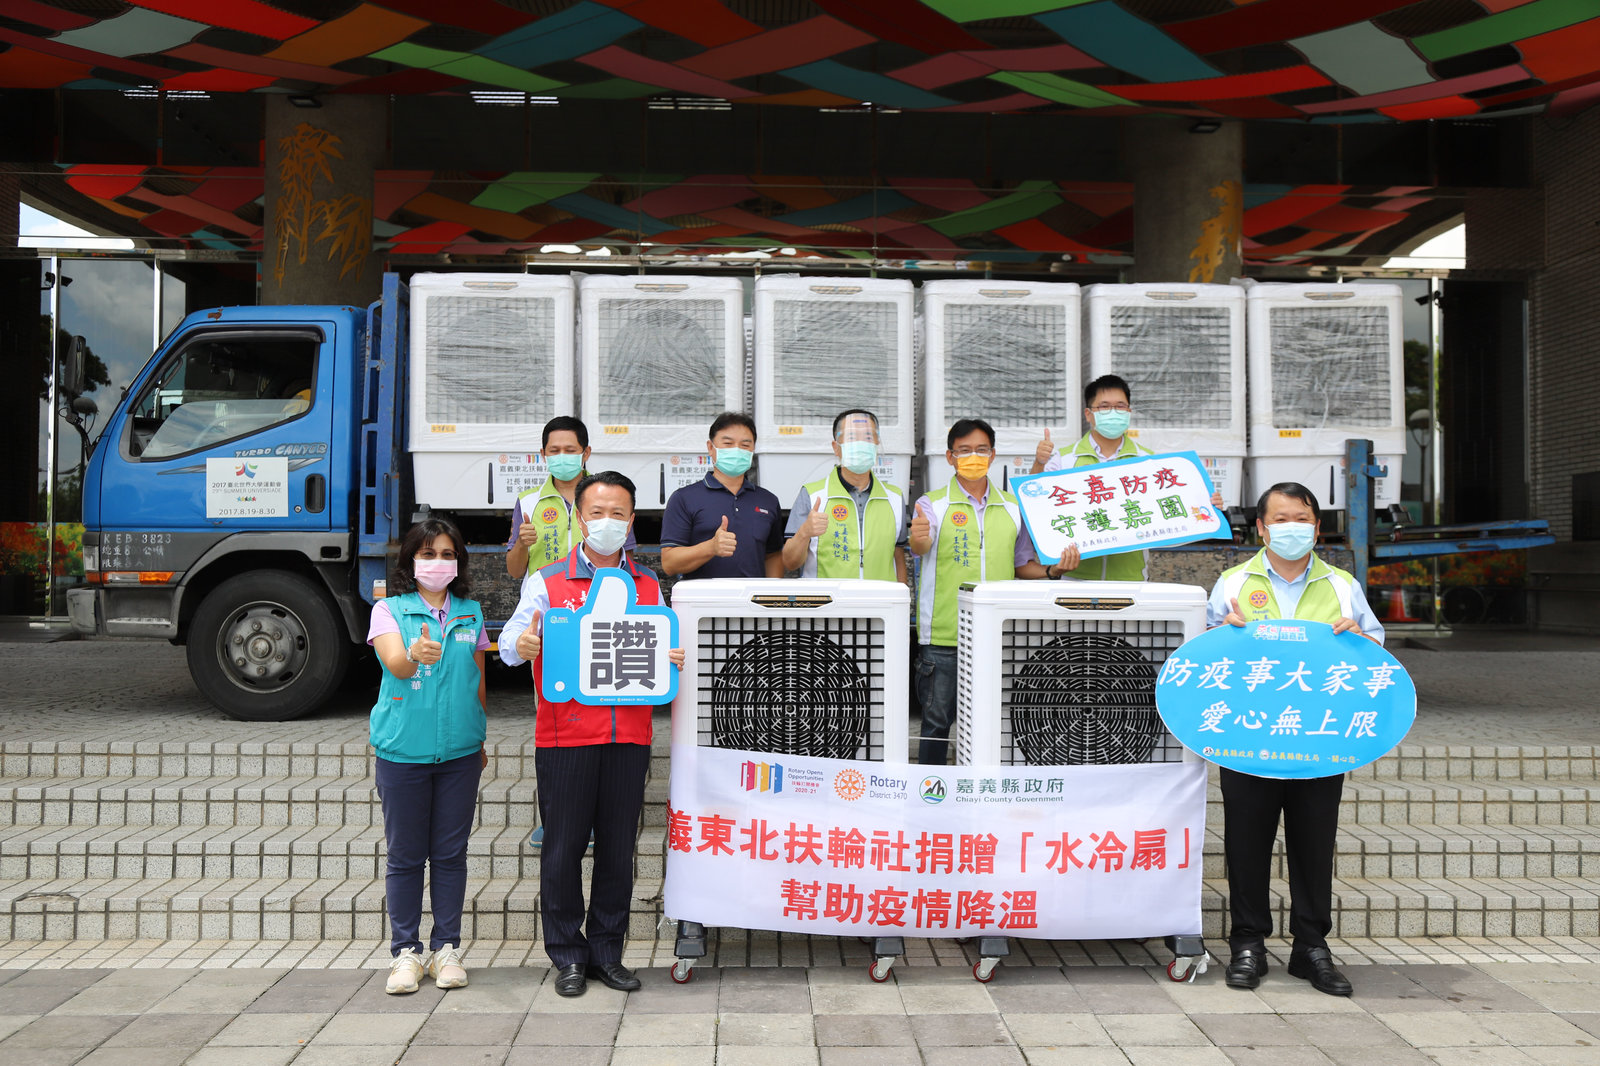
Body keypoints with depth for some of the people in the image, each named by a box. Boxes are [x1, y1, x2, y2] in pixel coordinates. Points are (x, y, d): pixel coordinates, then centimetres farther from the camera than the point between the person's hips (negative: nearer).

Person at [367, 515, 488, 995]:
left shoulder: (470, 613, 8)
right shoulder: (389, 610, -1)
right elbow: (395, 665, -20)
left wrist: (480, 740, 18)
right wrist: (416, 655, -42)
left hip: (458, 752, 2)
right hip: (402, 751, -2)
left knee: (451, 853, 7)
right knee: (405, 856, 5)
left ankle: (446, 949, 18)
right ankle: (405, 952, 16)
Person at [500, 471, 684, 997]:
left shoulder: (649, 586, 13)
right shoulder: (546, 582, 4)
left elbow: (666, 650, 12)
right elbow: (509, 643, -8)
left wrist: (675, 658, -11)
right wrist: (522, 645, -31)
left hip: (628, 735, 3)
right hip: (565, 734, -2)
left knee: (618, 848, 8)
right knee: (563, 848, 3)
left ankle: (608, 953, 22)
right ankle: (568, 956, 18)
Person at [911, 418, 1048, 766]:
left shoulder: (1013, 506, 11)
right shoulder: (932, 505, 1)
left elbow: (1023, 565, 17)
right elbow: (922, 546, -19)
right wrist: (918, 539, -42)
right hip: (943, 636, -3)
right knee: (937, 720, 3)